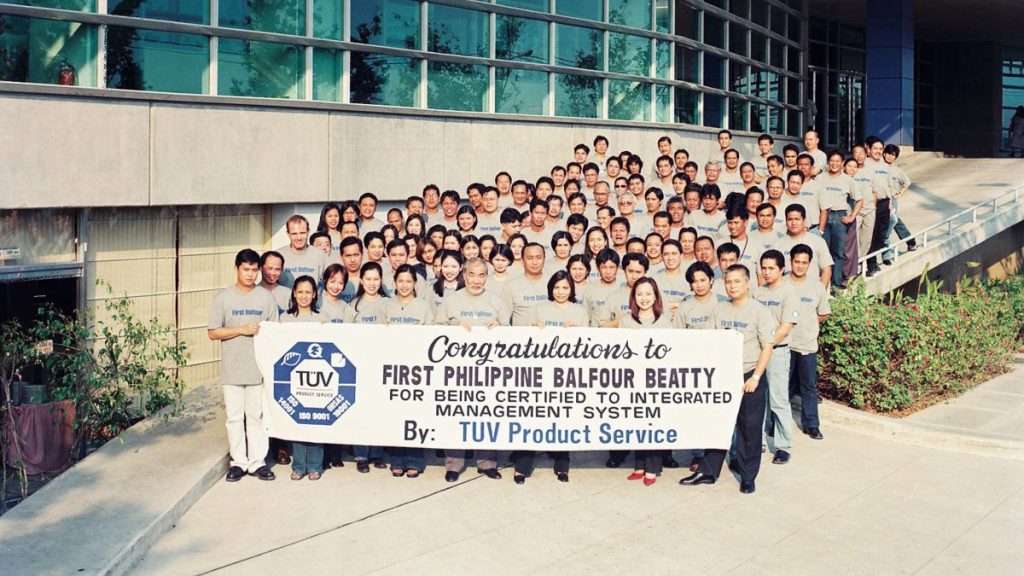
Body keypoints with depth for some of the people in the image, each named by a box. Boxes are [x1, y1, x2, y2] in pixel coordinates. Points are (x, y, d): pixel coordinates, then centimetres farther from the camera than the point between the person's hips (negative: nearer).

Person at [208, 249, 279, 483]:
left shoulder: (266, 297, 5)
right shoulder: (224, 298, 1)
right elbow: (212, 333, -1)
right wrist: (242, 330, -13)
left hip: (259, 367, 1)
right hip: (232, 369, 0)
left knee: (257, 416, 5)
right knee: (234, 417, 5)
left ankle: (258, 462, 14)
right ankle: (238, 462, 16)